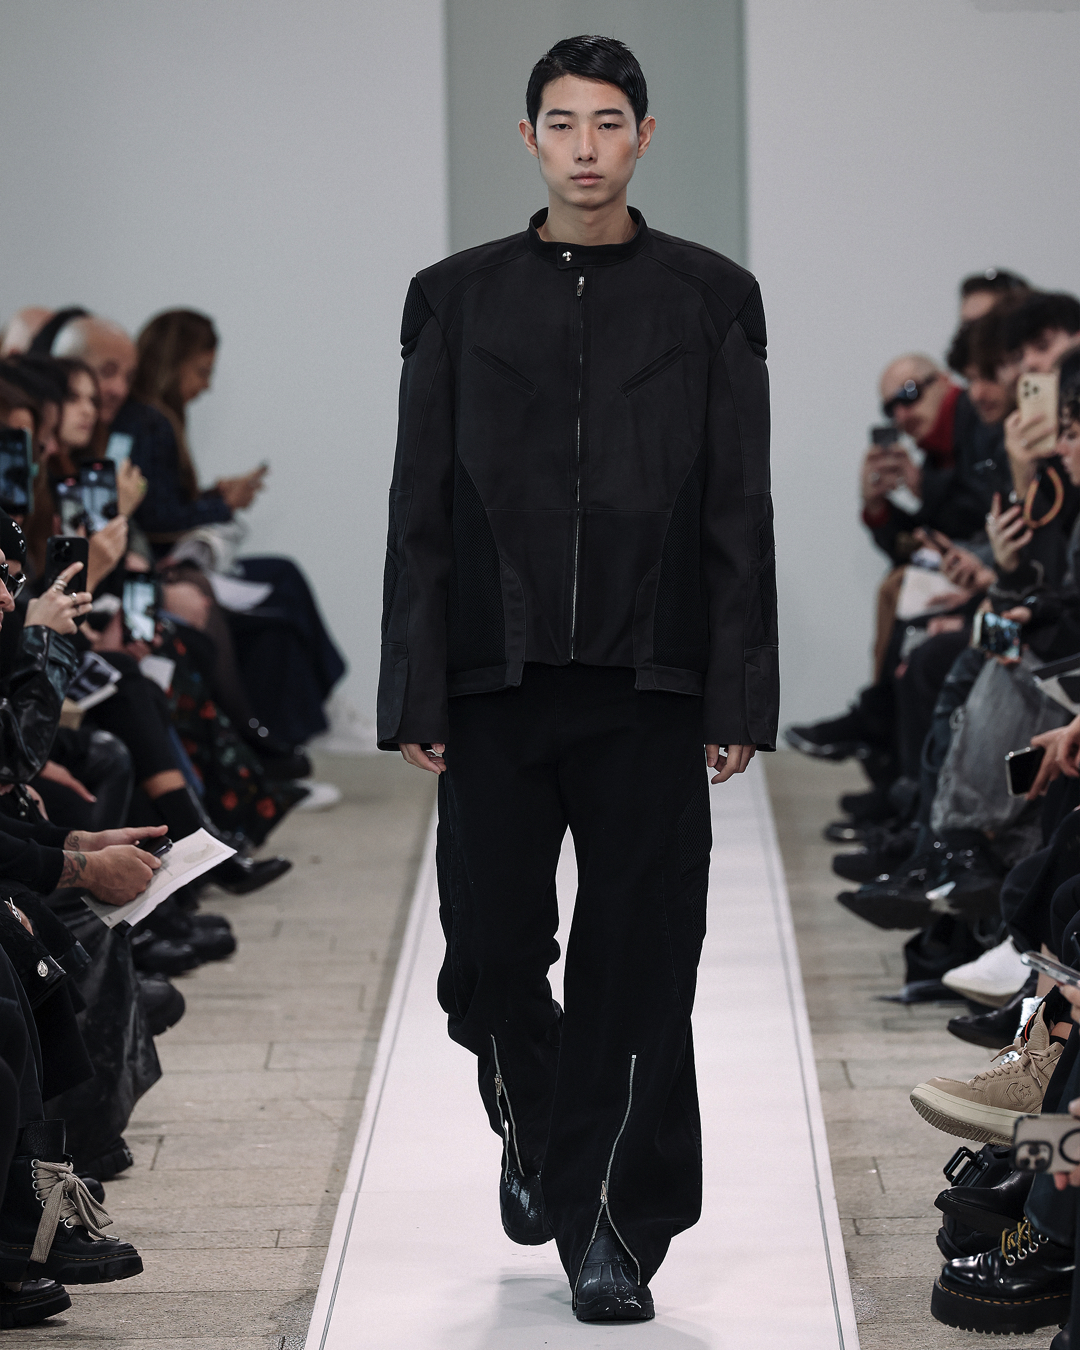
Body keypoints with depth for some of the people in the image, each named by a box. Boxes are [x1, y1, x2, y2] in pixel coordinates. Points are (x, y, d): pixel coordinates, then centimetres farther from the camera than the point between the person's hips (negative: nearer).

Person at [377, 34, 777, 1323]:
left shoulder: (711, 297, 5)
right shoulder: (456, 297, 7)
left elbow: (740, 511, 3)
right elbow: (420, 509, 5)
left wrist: (738, 696, -3)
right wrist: (415, 695, -1)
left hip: (648, 684, -1)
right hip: (496, 683, 1)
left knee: (636, 963, -1)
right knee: (489, 953, 3)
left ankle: (613, 1226, 9)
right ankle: (537, 1131, 33)